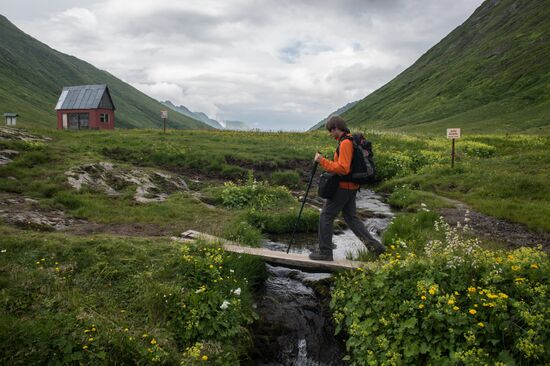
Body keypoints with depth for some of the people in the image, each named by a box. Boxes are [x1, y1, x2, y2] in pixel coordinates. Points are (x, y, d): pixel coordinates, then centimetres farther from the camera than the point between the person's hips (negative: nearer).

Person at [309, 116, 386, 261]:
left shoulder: (345, 143, -19)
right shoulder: (351, 140, 13)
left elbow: (343, 169, -27)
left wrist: (322, 161, -23)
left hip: (343, 187, -10)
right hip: (352, 187, 10)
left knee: (326, 216, 1)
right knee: (351, 217, 15)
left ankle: (325, 252, 9)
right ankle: (375, 246, 12)